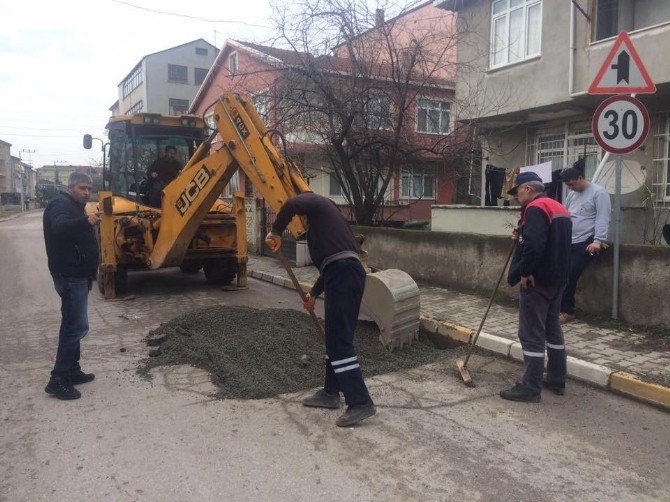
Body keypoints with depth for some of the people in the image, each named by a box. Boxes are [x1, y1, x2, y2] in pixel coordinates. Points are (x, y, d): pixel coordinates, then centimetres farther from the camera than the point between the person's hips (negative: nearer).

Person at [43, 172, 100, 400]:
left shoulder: (73, 207, 20)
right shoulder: (61, 205, -13)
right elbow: (60, 227, -37)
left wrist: (91, 266, 32)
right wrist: (86, 221, -54)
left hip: (76, 275, 11)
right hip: (70, 276, -11)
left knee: (73, 325, 15)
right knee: (77, 327, -12)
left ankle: (72, 370, 25)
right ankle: (58, 380, -10)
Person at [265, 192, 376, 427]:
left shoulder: (317, 202, 9)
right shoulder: (323, 218, 34)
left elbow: (292, 204, -15)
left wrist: (276, 232, -4)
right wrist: (314, 294, 33)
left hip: (343, 274, -10)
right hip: (346, 273, 10)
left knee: (340, 340, -9)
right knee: (335, 337, 17)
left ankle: (360, 403, -8)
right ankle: (331, 393, 28)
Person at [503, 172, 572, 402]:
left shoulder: (535, 209, -16)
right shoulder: (559, 208, 16)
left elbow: (534, 245, -29)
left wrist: (525, 272, -18)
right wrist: (521, 236, 8)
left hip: (537, 281, -10)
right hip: (557, 279, 10)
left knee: (532, 334, -4)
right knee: (552, 328, 18)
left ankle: (530, 388, 2)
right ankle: (557, 380, 27)